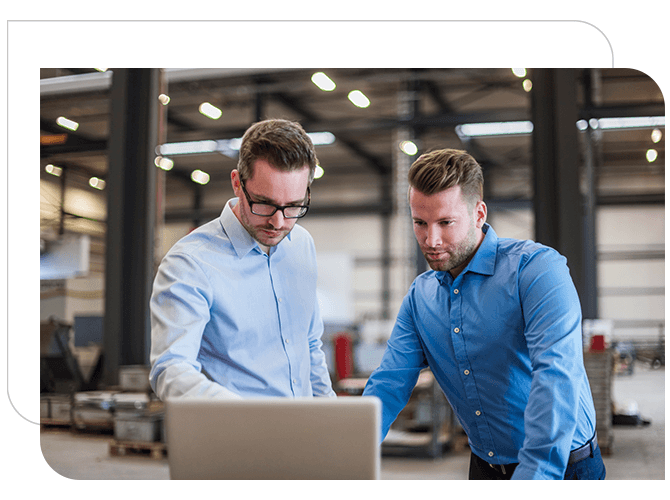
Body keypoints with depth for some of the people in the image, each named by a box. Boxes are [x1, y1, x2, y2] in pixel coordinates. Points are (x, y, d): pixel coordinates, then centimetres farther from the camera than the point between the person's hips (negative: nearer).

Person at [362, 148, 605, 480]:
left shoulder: (537, 269, -18)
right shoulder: (420, 296, 2)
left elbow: (557, 378, -29)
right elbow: (389, 384, -1)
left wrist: (530, 477, -38)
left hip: (561, 467, -5)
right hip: (485, 466, 5)